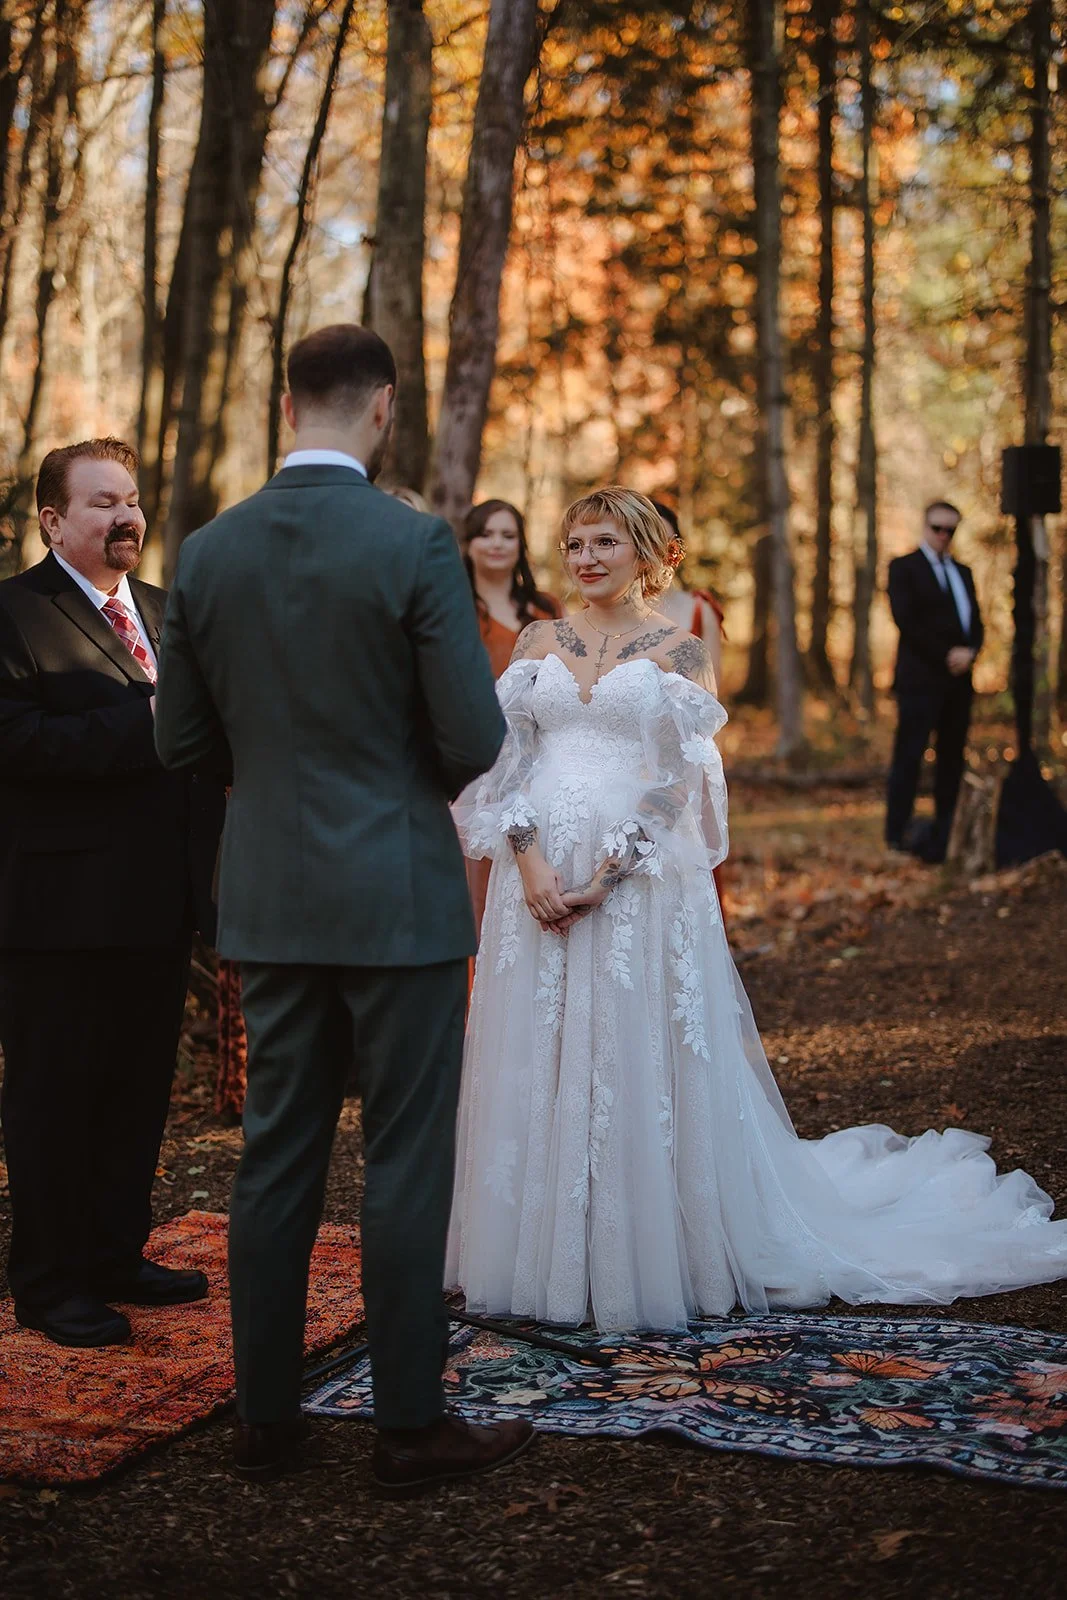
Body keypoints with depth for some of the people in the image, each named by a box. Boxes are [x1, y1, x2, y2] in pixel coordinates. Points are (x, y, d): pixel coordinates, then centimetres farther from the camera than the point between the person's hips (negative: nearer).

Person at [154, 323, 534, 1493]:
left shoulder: (207, 552, 2)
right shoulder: (415, 545, -13)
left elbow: (178, 739, 6)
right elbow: (474, 741, -13)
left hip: (270, 900, 5)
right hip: (396, 897, -5)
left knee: (276, 1156, 13)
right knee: (406, 1162, 4)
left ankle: (264, 1416, 22)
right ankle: (409, 1424, 12)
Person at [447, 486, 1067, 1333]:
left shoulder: (680, 649, 3)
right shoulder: (540, 642, 12)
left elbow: (677, 781, -5)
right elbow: (505, 761, 5)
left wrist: (605, 876, -15)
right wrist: (529, 862, -10)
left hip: (639, 880, -3)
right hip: (538, 875, 3)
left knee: (637, 1067, -1)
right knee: (540, 1065, 6)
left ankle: (645, 1261, 12)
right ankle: (545, 1256, 18)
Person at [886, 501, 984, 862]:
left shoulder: (963, 573, 20)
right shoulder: (904, 568, 2)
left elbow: (976, 623, 15)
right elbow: (906, 621, -10)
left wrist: (969, 652, -6)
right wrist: (946, 655, -14)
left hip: (959, 680, 6)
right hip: (920, 678, -6)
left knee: (953, 757, 4)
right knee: (909, 754, -10)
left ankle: (945, 834, 6)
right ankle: (899, 831, -8)